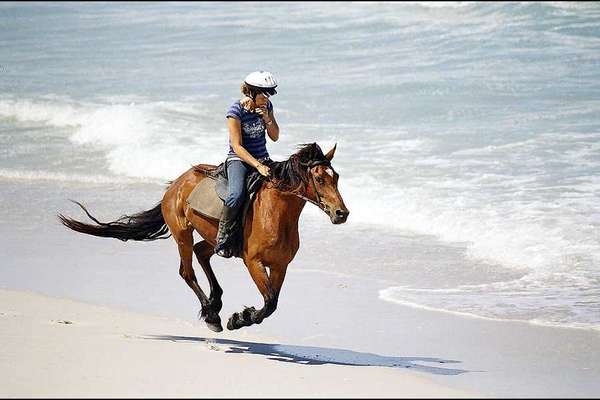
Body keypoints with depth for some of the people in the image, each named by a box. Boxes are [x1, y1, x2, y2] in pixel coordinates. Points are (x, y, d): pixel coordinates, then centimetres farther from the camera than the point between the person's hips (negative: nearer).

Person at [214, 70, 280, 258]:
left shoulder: (267, 106, 2)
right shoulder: (236, 111, -17)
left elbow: (275, 137, 8)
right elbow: (237, 146, -19)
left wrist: (267, 118, -11)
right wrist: (258, 166, -27)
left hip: (262, 158, 6)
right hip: (239, 159, -6)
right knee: (236, 195, -34)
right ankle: (222, 236, -18)